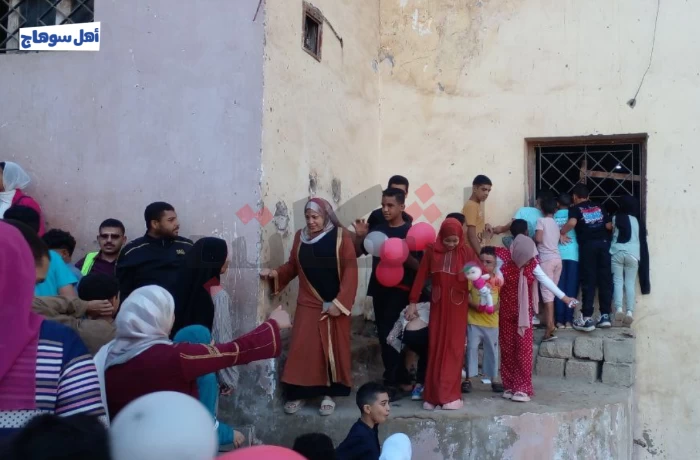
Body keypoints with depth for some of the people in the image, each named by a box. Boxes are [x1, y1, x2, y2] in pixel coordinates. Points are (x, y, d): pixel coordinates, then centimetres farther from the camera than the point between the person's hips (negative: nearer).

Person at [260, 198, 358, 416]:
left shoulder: (341, 236, -8)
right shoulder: (300, 236, 6)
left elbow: (350, 271, -11)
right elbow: (293, 266, 11)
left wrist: (339, 302, -16)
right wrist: (276, 273, -8)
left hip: (335, 305, -3)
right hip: (308, 304, 3)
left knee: (333, 349, 5)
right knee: (302, 349, 2)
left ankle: (329, 394, 18)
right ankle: (299, 393, 16)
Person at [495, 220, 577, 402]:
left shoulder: (532, 264, -6)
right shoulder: (503, 258, -11)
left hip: (524, 313, 1)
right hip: (506, 312, 0)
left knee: (524, 349, 0)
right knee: (507, 349, 2)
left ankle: (522, 388, 4)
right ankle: (509, 386, 8)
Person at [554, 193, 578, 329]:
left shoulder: (553, 217, 10)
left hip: (557, 254, 1)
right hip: (572, 253, -1)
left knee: (559, 287, 2)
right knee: (571, 287, 1)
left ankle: (560, 320, -2)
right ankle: (568, 320, -2)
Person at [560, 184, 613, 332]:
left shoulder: (575, 209, 4)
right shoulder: (599, 207, 16)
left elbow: (572, 222, -17)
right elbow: (609, 226, 8)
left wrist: (562, 233, -4)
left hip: (588, 245, -3)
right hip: (604, 243, 3)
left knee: (588, 281, -2)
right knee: (605, 280, 8)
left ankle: (587, 319, -5)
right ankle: (605, 316, 10)